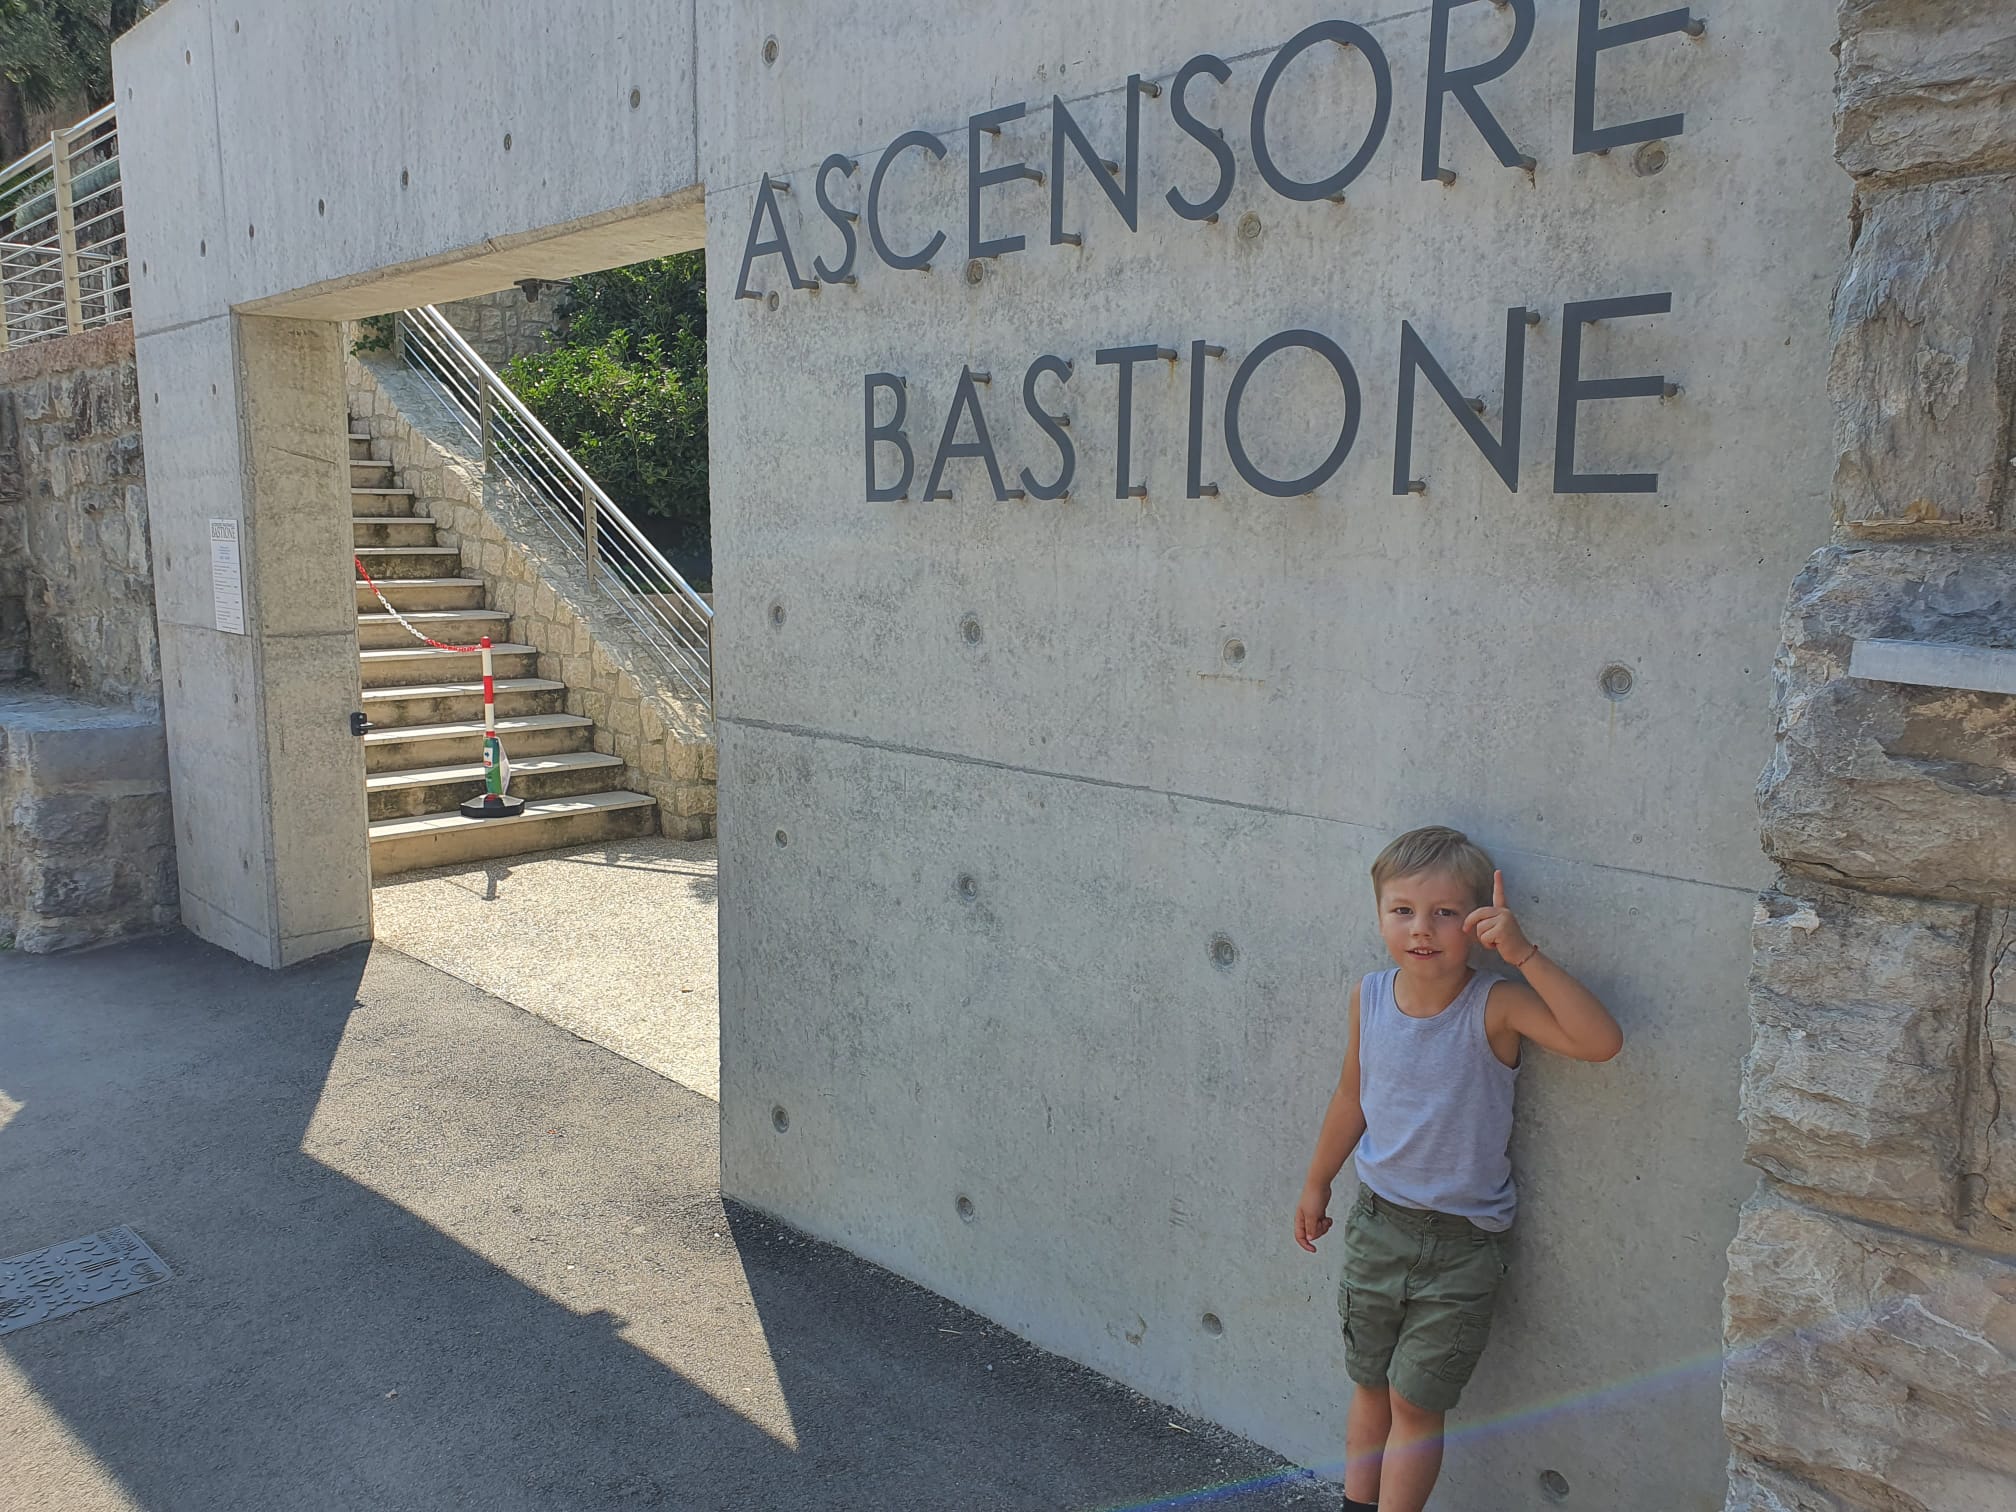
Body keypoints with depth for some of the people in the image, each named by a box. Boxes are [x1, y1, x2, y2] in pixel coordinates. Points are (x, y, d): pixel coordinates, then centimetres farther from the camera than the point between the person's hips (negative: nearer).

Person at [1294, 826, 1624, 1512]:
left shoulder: (1496, 1006, -20)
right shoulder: (1370, 997, -7)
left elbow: (1602, 1041, -36)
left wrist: (1524, 953, -40)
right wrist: (1316, 1184, 18)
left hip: (1462, 1242, -4)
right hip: (1377, 1219, 4)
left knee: (1416, 1402, 6)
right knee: (1370, 1385, 19)